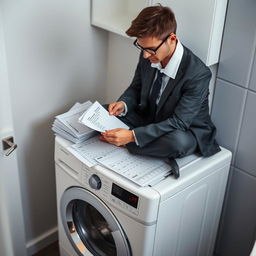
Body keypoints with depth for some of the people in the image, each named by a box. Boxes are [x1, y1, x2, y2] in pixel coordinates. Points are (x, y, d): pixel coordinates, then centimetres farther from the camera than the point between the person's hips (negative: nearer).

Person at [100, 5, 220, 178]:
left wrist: (132, 136, -37)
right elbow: (136, 88, 6)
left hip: (185, 132, -5)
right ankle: (159, 150, -10)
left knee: (178, 141, -41)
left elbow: (179, 123, -30)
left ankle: (126, 145, -14)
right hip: (149, 120, 6)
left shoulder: (198, 74, -30)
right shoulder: (148, 56, -12)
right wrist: (123, 104, -18)